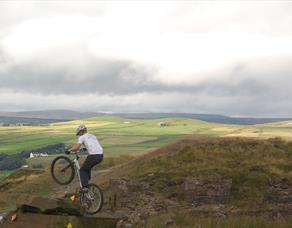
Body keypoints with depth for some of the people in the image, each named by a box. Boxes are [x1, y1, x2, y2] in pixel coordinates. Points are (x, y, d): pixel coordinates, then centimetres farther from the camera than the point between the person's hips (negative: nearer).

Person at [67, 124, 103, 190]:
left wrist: (69, 150, 8)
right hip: (100, 155, 7)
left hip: (93, 156, -7)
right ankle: (86, 182, 32)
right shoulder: (93, 136, 25)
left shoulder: (82, 137, 4)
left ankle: (84, 187, -3)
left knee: (82, 170, 9)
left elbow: (76, 148, -9)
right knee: (87, 167, 30)